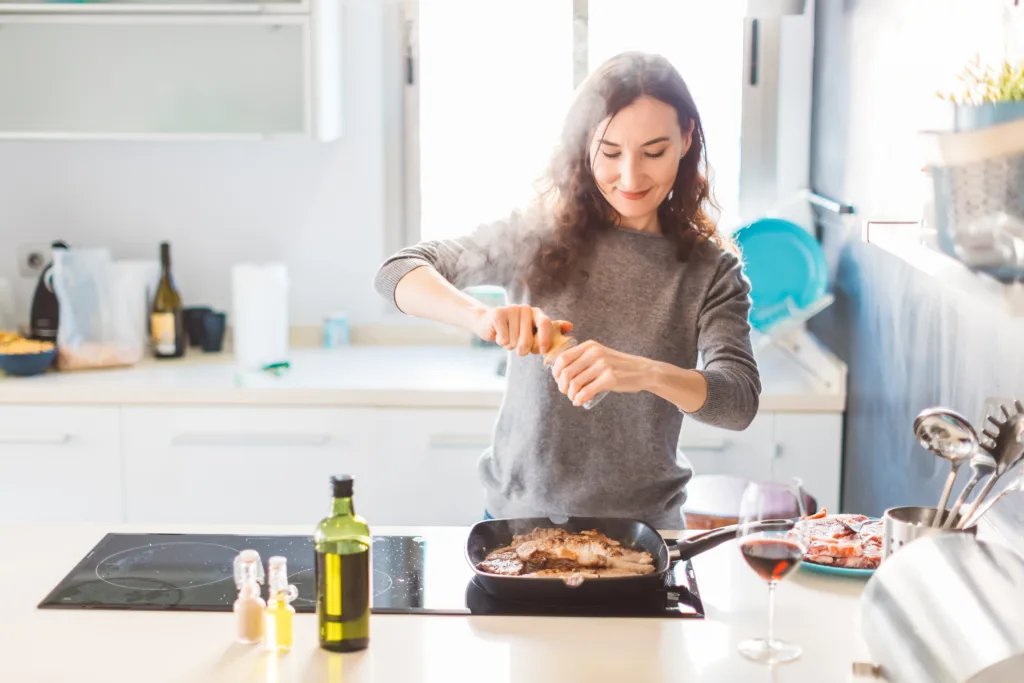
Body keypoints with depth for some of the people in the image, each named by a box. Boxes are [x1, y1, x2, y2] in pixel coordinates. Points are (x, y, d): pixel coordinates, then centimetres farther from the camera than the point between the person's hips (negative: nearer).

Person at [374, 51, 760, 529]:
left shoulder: (710, 269, 0)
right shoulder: (542, 236, 0)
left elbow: (740, 401, -12)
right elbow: (397, 272, -4)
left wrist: (646, 373, -32)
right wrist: (481, 316, -24)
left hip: (642, 527, 0)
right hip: (518, 514, 0)